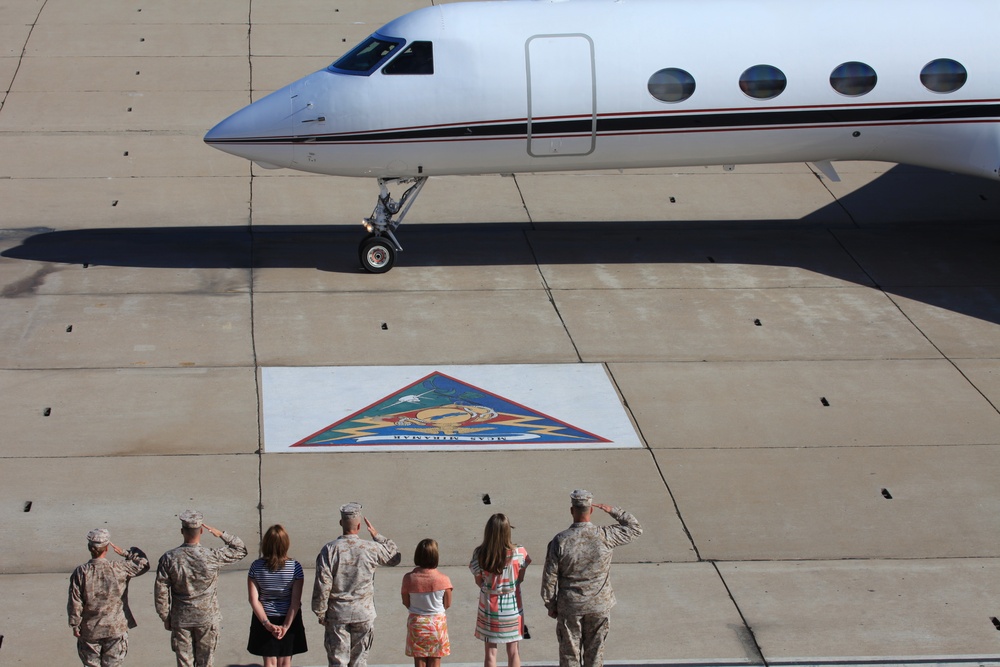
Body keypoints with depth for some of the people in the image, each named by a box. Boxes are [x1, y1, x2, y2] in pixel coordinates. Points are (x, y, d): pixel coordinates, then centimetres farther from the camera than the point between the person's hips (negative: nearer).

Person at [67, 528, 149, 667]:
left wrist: (75, 625, 2)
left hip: (89, 630, 0)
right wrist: (126, 554, 9)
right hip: (115, 629, 0)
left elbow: (75, 603, -8)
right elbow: (143, 564, 4)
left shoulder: (80, 572, -11)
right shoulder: (120, 569, -11)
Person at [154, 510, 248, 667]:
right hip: (207, 619, -1)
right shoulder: (213, 557, -17)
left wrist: (166, 618, 6)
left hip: (180, 620, 1)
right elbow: (240, 550, -1)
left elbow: (161, 592, -6)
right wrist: (221, 534, -3)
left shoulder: (169, 559, -13)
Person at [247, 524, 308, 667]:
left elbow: (254, 599, -12)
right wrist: (286, 626, -14)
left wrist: (266, 623, -13)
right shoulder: (294, 567, -14)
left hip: (265, 619, 0)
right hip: (289, 619, 0)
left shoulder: (256, 567, -11)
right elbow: (295, 601, -16)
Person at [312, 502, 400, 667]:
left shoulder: (329, 549, -10)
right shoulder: (371, 549, -8)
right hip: (364, 614, 1)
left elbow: (322, 586, -10)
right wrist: (377, 536, 17)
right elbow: (394, 557, 13)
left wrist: (320, 614, 1)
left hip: (337, 614, -1)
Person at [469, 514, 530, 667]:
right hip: (512, 606, 0)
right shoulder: (519, 552, -16)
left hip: (489, 607, 0)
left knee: (490, 651, 10)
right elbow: (520, 579, -4)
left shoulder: (479, 554, -14)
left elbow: (479, 582, -4)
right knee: (513, 651, 13)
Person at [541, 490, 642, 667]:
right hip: (599, 606, 1)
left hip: (569, 607, -1)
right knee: (595, 653, 14)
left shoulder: (559, 541, -14)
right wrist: (613, 511, 6)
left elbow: (549, 577, -8)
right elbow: (635, 528, 3)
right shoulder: (605, 536, -14)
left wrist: (551, 606, 5)